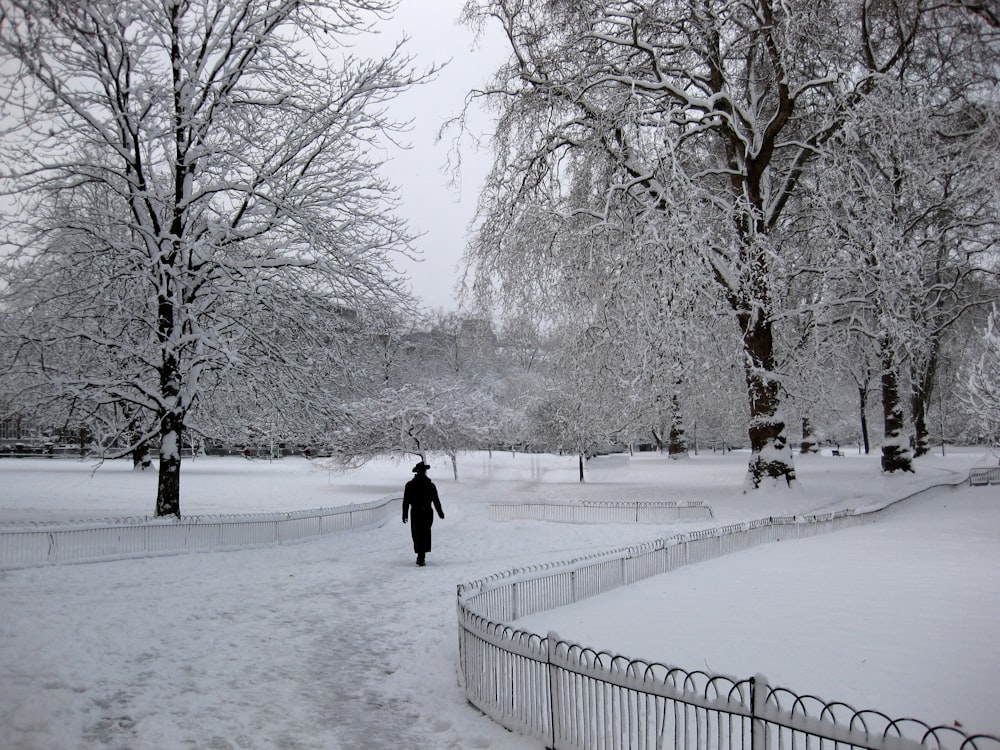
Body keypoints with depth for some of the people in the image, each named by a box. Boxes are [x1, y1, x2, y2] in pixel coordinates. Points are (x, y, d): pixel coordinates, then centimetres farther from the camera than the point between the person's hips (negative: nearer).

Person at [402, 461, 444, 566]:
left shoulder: (409, 485, -2)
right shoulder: (430, 485, -4)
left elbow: (406, 501, -1)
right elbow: (436, 501, 0)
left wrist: (404, 515, 5)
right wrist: (440, 513, 11)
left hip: (415, 513, 0)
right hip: (428, 513, 0)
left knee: (417, 535, 10)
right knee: (425, 534, 10)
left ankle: (420, 556, 6)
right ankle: (421, 557, 3)